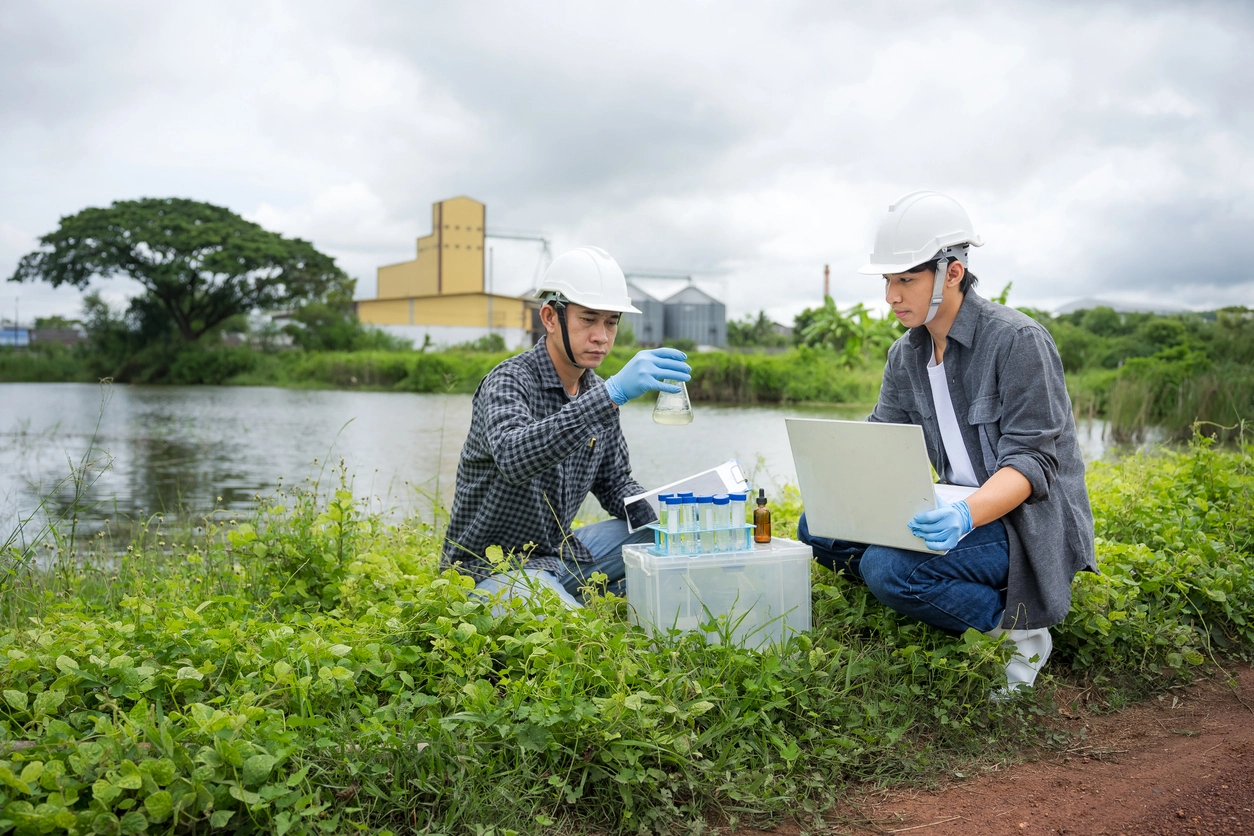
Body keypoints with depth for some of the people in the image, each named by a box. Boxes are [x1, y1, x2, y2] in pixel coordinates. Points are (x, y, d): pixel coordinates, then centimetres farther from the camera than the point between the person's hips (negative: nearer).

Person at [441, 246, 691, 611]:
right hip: (493, 567, -8)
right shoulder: (510, 381, -20)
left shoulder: (597, 394, 4)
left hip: (560, 554, 8)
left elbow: (615, 482, 13)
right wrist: (612, 394, -50)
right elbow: (513, 458, -43)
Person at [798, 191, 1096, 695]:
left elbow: (1031, 461, -20)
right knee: (818, 528, -8)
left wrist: (967, 515, -39)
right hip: (962, 514, 7)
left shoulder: (1017, 340, -15)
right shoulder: (906, 355, 6)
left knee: (888, 568, -29)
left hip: (1029, 522, -7)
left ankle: (1018, 632, -6)